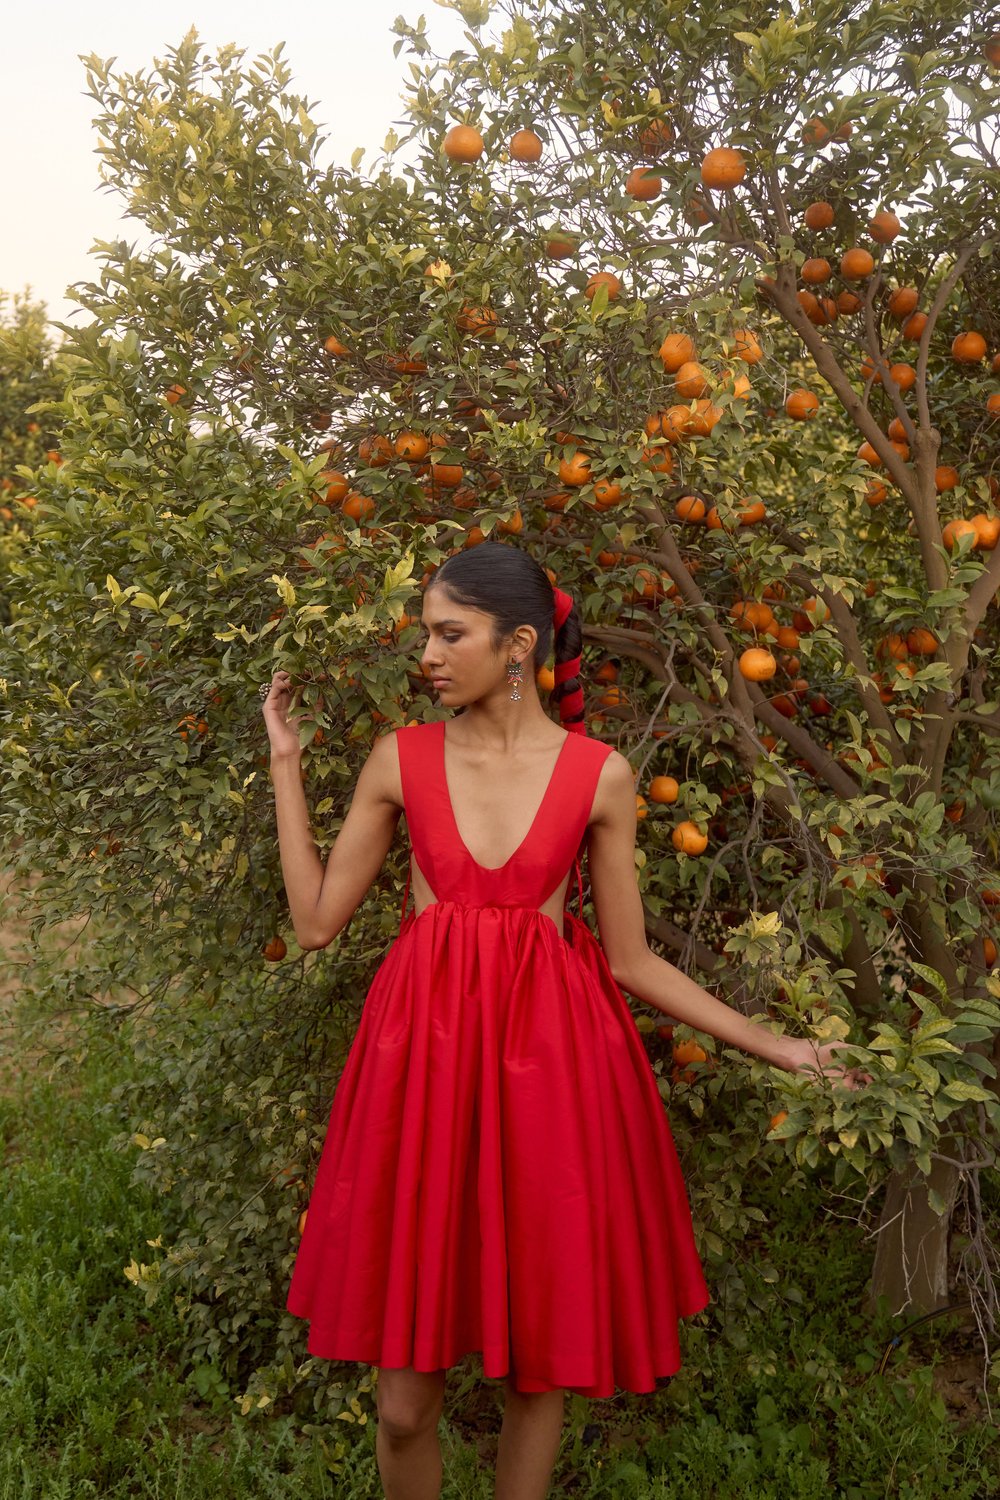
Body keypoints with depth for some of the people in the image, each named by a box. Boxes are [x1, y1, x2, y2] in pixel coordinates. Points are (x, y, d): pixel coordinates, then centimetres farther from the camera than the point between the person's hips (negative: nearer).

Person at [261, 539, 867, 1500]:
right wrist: (285, 764, 4)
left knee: (540, 1364, 11)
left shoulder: (601, 777, -2)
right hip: (424, 1057, 1)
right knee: (406, 1392, 6)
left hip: (549, 1059, 0)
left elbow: (630, 961, 4)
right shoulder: (400, 759, 1)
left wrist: (774, 1046, 3)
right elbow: (317, 920, 4)